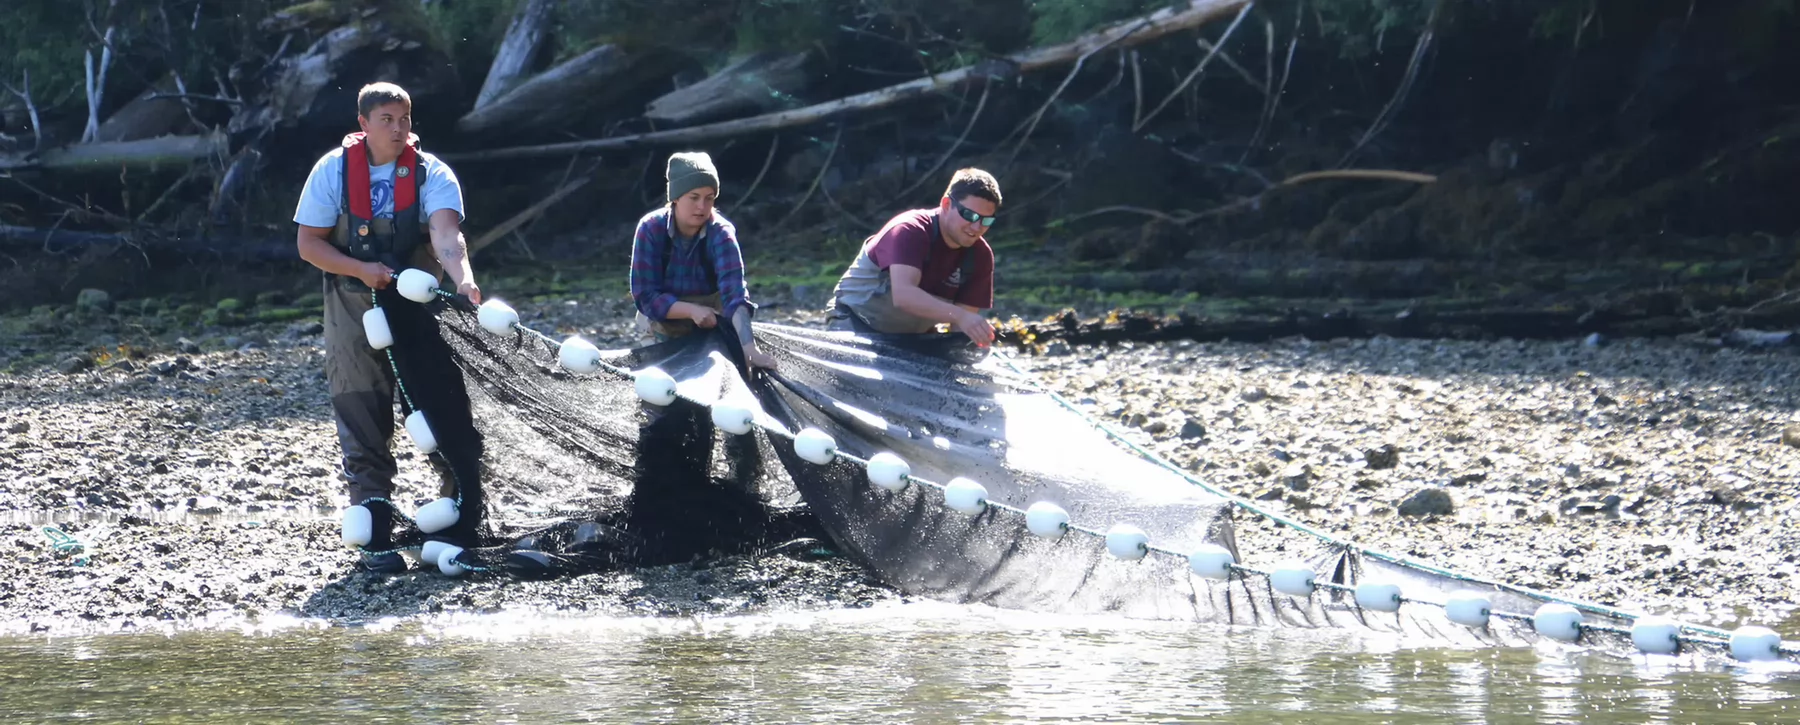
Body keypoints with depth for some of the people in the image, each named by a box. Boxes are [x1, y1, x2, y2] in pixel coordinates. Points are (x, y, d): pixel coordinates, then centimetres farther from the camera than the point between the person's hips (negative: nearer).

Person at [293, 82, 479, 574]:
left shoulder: (431, 174, -6)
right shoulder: (333, 170, -3)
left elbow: (446, 233, -23)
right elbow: (309, 243, -2)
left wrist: (463, 279, -42)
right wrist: (362, 269, -18)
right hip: (355, 308, 0)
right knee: (361, 417, -3)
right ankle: (376, 536, -1)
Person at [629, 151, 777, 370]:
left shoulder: (721, 233, -25)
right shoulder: (651, 229, -22)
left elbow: (735, 293, -39)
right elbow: (646, 296, -22)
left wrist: (749, 348, -54)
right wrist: (692, 310, -38)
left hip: (712, 325, -1)